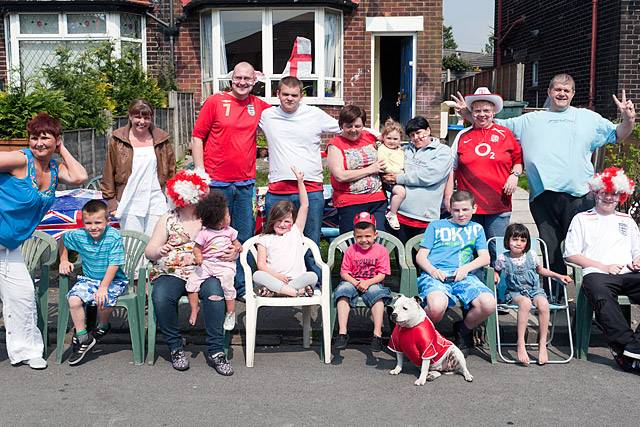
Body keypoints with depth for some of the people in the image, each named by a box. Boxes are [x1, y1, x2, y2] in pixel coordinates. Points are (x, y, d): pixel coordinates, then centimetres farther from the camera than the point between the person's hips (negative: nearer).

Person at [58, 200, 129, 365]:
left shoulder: (114, 237, -17)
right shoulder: (78, 235, -3)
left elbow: (114, 265, -19)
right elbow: (63, 240, 21)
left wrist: (103, 287, -24)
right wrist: (64, 261, 10)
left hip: (113, 280, -4)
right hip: (89, 279, 4)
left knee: (103, 301, -32)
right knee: (74, 300, -22)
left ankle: (103, 327, 4)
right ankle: (82, 338, -5)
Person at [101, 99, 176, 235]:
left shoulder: (162, 139, 6)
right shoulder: (117, 140, 2)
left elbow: (171, 172, 11)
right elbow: (108, 174, 5)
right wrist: (112, 204, 2)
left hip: (157, 203, 1)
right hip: (129, 204, -1)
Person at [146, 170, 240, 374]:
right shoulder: (168, 220, 11)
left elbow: (234, 244, 11)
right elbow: (149, 251, 9)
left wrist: (235, 252, -14)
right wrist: (160, 251, -16)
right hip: (171, 273, 0)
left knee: (215, 292, -33)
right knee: (161, 297, -32)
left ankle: (215, 351, -24)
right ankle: (175, 347, -11)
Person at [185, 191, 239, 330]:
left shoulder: (229, 231, 10)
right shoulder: (204, 233, -3)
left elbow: (236, 243, 23)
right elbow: (197, 247, 1)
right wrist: (198, 256, -21)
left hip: (225, 265, 1)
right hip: (206, 264, 0)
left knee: (227, 285, -19)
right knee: (192, 282, -13)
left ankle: (231, 313, 1)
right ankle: (194, 308, 8)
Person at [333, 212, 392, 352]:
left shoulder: (381, 250, 0)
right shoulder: (351, 250, 4)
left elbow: (382, 275, -4)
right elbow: (344, 272, 3)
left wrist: (368, 282, -20)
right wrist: (355, 282, -15)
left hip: (373, 283, -2)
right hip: (353, 283, 2)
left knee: (377, 293, -34)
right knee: (343, 291, -29)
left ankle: (377, 334, -33)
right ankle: (342, 332, -32)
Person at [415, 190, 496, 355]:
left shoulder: (476, 228, 27)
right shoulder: (436, 225, 21)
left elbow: (485, 257, 15)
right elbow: (420, 256, 13)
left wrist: (466, 268, -6)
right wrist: (432, 270, -8)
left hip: (462, 277, 3)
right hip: (435, 276, -2)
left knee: (489, 304, -28)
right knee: (437, 306, -38)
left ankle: (463, 332, 3)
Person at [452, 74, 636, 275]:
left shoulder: (589, 118, 16)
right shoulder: (530, 120, 19)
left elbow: (618, 135, 16)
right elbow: (495, 126, 20)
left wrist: (628, 119, -5)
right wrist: (469, 114, 10)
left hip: (579, 197, -1)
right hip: (543, 197, 2)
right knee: (550, 252, 7)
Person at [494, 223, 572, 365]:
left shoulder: (531, 255, 5)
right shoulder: (502, 258, -2)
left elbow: (540, 270, 22)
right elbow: (497, 270, 19)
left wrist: (559, 276, 16)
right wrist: (495, 275, -4)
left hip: (534, 290, 3)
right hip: (515, 292, -2)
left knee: (543, 304, -32)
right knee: (525, 302, -38)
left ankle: (542, 344, -23)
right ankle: (521, 344, -35)